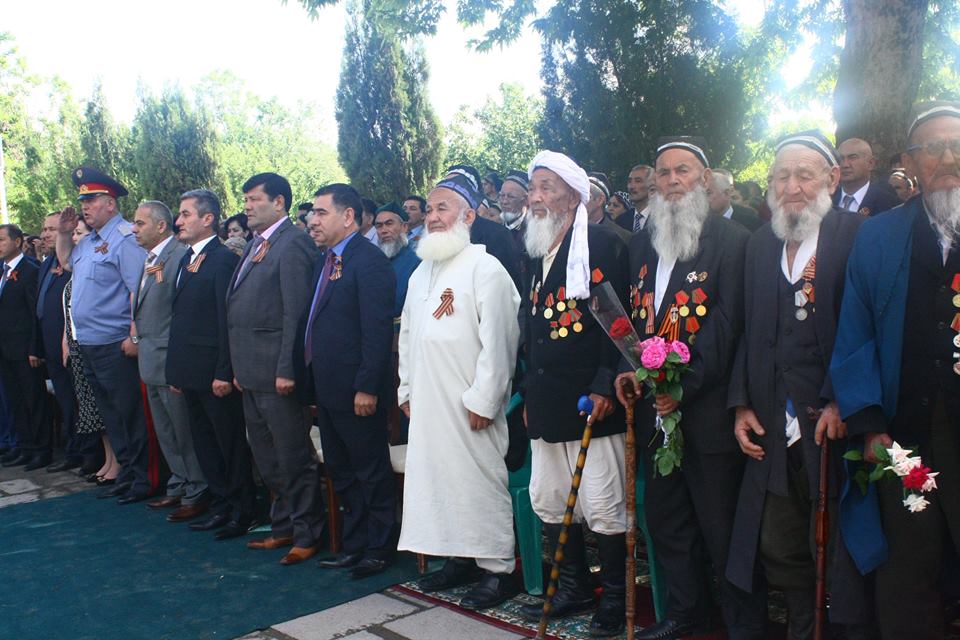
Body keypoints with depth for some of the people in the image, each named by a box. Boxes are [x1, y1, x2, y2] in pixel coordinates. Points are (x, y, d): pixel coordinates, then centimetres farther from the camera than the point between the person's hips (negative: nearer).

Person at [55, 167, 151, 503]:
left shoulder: (125, 238, -14)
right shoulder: (88, 241, 14)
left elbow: (139, 290, -22)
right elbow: (66, 261, 34)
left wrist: (135, 336, -26)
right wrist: (64, 233, 16)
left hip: (115, 345, -9)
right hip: (89, 344, 9)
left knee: (129, 415, -1)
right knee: (111, 415, 16)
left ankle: (142, 479, 9)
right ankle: (126, 473, 26)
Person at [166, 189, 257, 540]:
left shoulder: (224, 259, -14)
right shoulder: (186, 260, 14)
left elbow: (227, 320, -18)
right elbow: (180, 318, 16)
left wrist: (224, 373, -20)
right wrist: (175, 370, 16)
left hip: (215, 373, -9)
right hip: (190, 372, 9)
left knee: (231, 443, 2)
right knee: (204, 443, 16)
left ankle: (243, 511, 15)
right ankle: (222, 505, 27)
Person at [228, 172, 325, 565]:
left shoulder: (292, 244, -12)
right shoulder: (256, 245, 16)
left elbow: (295, 312, -19)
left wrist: (286, 370, -21)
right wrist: (239, 368, 15)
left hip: (277, 372, -10)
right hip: (252, 373, 10)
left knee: (295, 459, 1)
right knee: (267, 459, 18)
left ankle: (306, 535, 13)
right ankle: (283, 528, 30)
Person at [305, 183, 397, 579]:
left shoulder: (369, 260, -14)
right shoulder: (327, 261, 15)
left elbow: (377, 330, -20)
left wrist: (367, 387, -23)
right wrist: (315, 382, 13)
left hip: (356, 390, -10)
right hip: (328, 389, 10)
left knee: (372, 474, 5)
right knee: (342, 473, 17)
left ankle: (379, 550, 18)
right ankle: (354, 546, 30)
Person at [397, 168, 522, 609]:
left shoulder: (485, 269, -9)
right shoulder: (421, 272, 16)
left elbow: (498, 340, -14)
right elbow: (408, 334, 21)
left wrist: (482, 400, -16)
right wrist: (407, 388, 17)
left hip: (470, 405, -7)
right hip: (426, 403, 8)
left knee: (481, 481, -1)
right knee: (437, 477, 11)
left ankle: (498, 568, 11)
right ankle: (460, 557, 25)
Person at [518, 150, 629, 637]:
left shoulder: (602, 245, -7)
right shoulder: (535, 253, 15)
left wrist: (606, 385, -19)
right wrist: (530, 395, 16)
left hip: (592, 401, -8)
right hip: (546, 405, 8)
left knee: (603, 508, -1)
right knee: (549, 504, 14)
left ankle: (614, 599, 17)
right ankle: (574, 588, 30)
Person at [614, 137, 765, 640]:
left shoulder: (731, 240, -7)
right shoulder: (643, 244, 15)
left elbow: (727, 321, -13)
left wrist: (686, 384, -18)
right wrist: (629, 368, 1)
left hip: (707, 406, -7)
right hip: (654, 407, 7)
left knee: (722, 525, 1)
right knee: (665, 518, 16)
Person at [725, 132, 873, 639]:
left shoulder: (857, 235, -6)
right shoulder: (760, 243, 13)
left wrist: (842, 403, -17)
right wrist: (741, 403, 8)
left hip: (834, 424, -5)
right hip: (773, 430, 6)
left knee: (840, 554, 4)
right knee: (776, 547, 13)